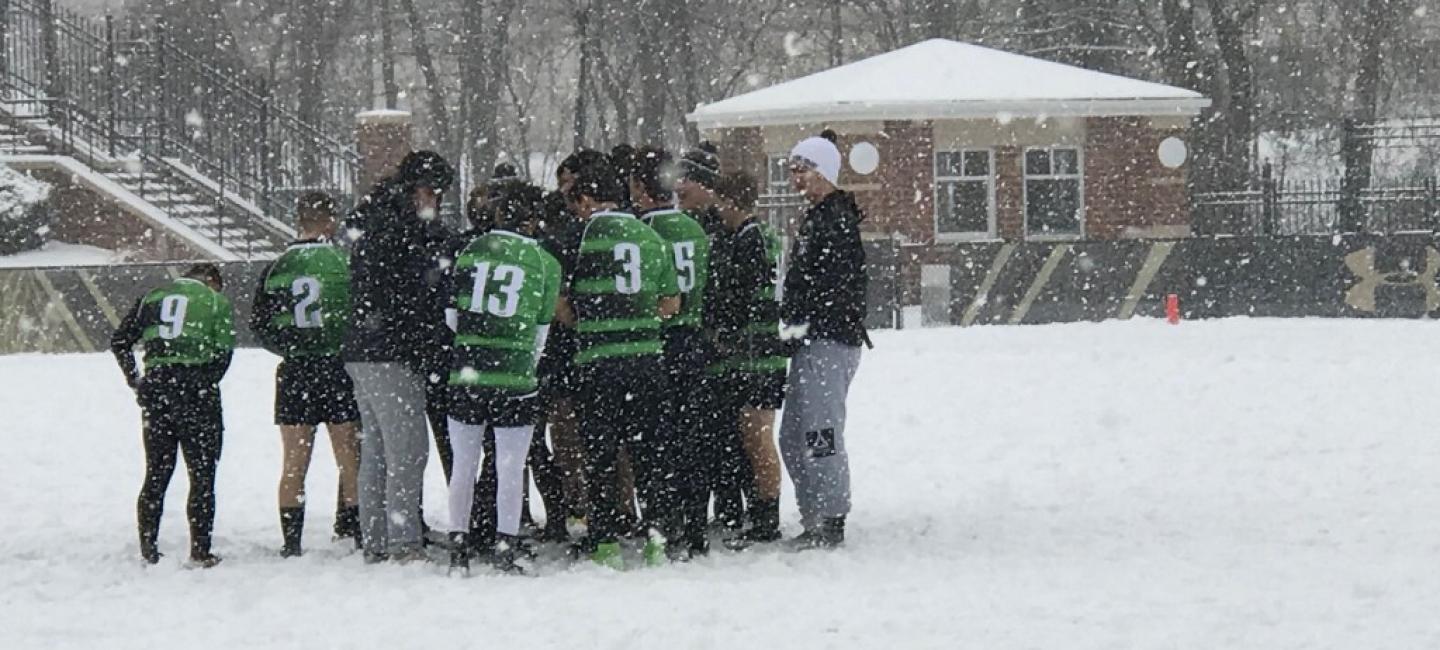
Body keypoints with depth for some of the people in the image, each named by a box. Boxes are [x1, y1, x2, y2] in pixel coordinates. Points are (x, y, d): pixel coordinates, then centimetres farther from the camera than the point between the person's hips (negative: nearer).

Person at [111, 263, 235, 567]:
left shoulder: (152, 298, 14)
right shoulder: (217, 302, 5)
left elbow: (120, 340, 9)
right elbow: (223, 353, -5)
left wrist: (133, 378, 15)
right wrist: (206, 383, 7)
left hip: (156, 387, 3)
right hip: (196, 390, -3)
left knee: (156, 473, 13)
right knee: (202, 474, 4)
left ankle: (148, 549, 12)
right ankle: (200, 551, 0)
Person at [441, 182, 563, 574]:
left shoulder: (471, 252, 2)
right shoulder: (545, 263, 1)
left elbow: (451, 316, 7)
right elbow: (541, 331, 5)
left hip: (466, 370, 2)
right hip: (515, 376, -2)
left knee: (464, 465, 10)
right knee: (511, 469, 3)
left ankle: (459, 546, 11)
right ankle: (505, 548, 0)